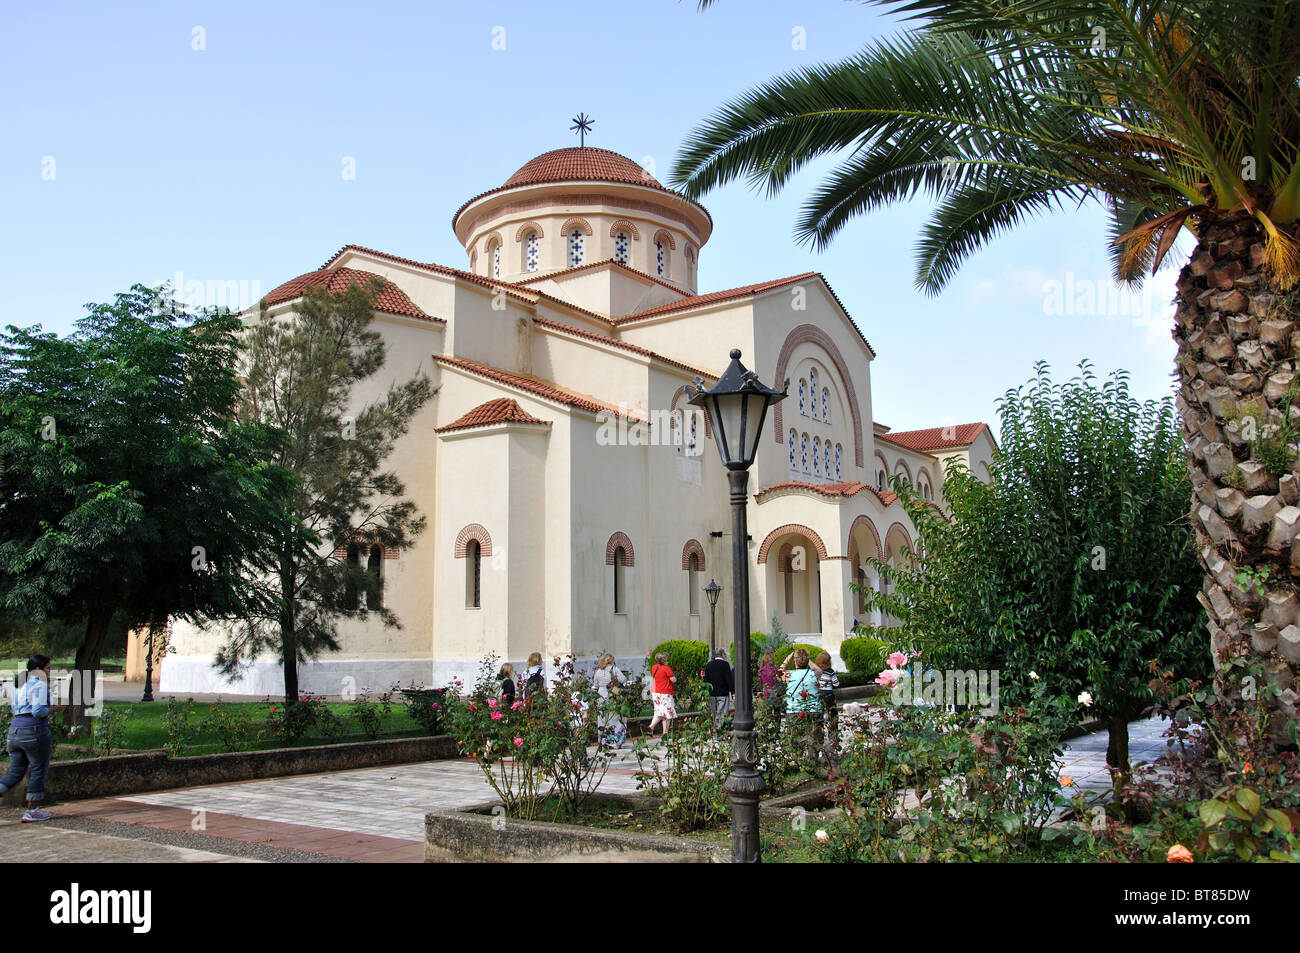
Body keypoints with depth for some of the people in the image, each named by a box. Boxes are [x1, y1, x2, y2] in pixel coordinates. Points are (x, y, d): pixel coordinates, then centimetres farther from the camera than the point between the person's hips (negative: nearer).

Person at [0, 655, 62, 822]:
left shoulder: (19, 684, 16)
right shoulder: (39, 684, -11)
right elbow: (38, 711, -20)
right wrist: (54, 708, -2)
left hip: (15, 729, 8)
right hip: (34, 730, -8)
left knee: (15, 772, 13)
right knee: (39, 771, 4)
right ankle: (31, 811, 9)